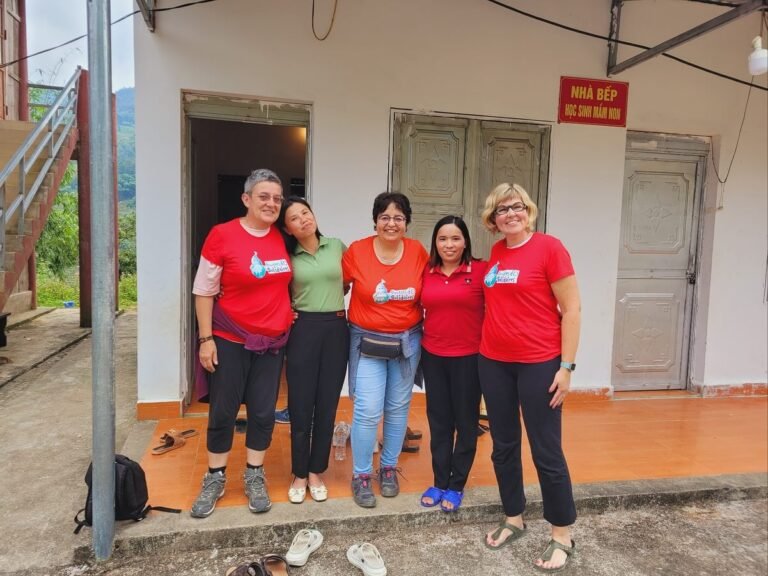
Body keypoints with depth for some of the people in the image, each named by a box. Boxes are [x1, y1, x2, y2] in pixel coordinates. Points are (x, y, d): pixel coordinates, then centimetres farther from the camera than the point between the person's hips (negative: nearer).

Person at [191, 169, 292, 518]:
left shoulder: (282, 238, 1)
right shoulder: (222, 235, -11)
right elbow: (203, 291, -8)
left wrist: (289, 308, 4)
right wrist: (206, 338, -10)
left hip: (273, 341, 4)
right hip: (230, 339, -3)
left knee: (264, 411, 9)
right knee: (223, 411, 7)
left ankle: (254, 478, 27)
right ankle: (215, 479, 27)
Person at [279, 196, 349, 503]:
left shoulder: (337, 246, 3)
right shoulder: (288, 257, 1)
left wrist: (337, 303, 8)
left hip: (336, 330, 1)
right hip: (302, 330, -1)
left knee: (327, 405, 7)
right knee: (301, 405, 2)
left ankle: (316, 472, 23)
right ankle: (299, 475, 19)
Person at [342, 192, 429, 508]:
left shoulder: (418, 252, -6)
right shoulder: (356, 251, -11)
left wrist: (424, 323, 3)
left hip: (407, 342, 2)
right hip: (368, 342, -2)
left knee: (398, 408, 13)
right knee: (367, 412, -5)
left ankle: (389, 469, 33)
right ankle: (361, 476, 16)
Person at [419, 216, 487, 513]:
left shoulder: (481, 270, -9)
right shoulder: (426, 272, 2)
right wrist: (419, 342, 6)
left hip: (469, 357, -3)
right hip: (433, 356, 4)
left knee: (466, 422, 10)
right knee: (438, 421, 14)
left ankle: (457, 486, 26)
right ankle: (440, 482, 30)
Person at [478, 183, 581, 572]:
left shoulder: (549, 247, -9)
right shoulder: (495, 252, 8)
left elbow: (571, 309, -10)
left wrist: (566, 366, -13)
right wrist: (489, 343, 11)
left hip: (539, 363, -6)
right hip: (493, 362, 6)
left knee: (546, 450, 4)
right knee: (503, 445, 15)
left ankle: (562, 536, 22)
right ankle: (513, 520, 33)